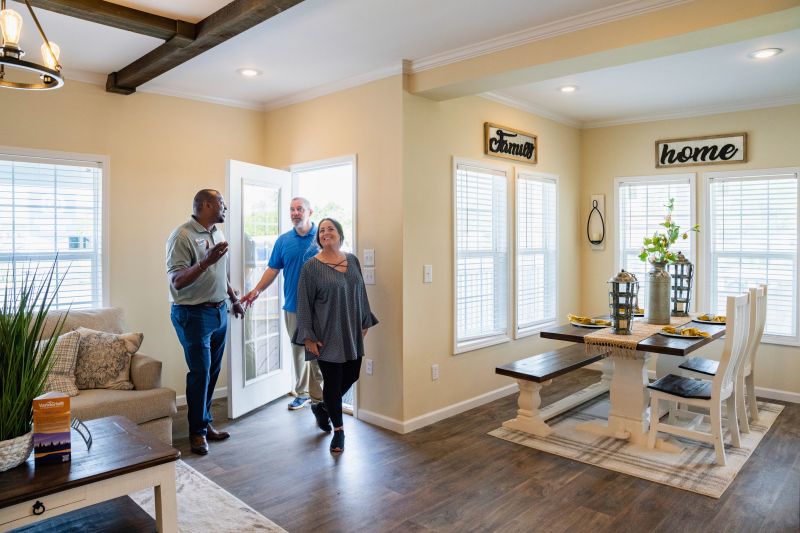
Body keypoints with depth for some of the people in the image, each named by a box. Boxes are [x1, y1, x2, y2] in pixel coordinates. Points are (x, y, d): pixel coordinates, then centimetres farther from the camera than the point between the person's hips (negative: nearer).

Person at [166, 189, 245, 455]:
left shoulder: (217, 233, 11)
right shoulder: (182, 236, -14)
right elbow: (177, 282, -21)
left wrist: (234, 300, 22)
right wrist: (206, 261, -30)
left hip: (219, 312, 8)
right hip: (194, 314, -8)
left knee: (212, 372, 13)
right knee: (200, 372, -2)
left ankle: (205, 422, 26)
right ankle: (198, 431, 13)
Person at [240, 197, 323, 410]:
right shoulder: (283, 240, 7)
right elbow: (273, 269, 9)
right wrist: (256, 290, 1)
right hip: (292, 305, 3)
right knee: (297, 350, 12)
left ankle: (319, 395, 13)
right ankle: (301, 393, 25)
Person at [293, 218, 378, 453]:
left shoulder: (352, 261, 6)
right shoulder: (311, 267, -8)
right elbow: (304, 305, -8)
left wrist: (365, 323, 13)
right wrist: (308, 337, -11)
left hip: (351, 334, 5)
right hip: (327, 335, -5)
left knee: (351, 376, 13)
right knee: (333, 381, 2)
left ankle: (322, 407, 39)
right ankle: (338, 430, 21)